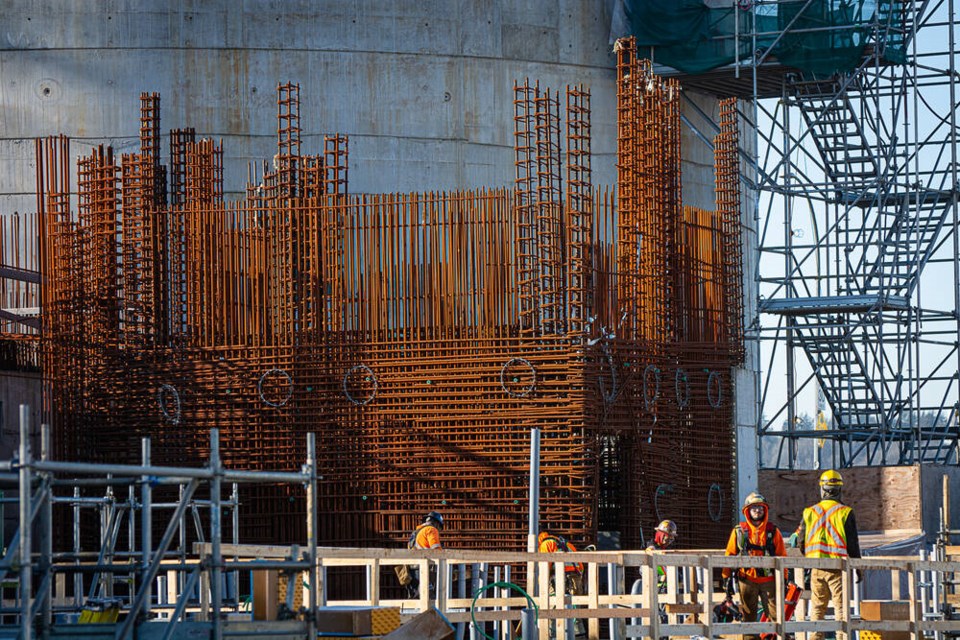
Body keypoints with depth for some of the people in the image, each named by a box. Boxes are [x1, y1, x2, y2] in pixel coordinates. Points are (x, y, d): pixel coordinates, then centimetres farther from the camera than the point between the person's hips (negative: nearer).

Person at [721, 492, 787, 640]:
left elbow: (782, 556, 8)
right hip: (747, 581, 0)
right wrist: (727, 578, 4)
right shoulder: (739, 531, 6)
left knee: (775, 614, -5)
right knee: (748, 617, 4)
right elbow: (730, 555, 8)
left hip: (769, 580, 0)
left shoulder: (773, 531, 7)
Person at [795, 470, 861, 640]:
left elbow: (800, 540, 10)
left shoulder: (810, 512, 3)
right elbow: (853, 543, -4)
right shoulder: (845, 512, -6)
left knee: (817, 606, 12)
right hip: (838, 567, -3)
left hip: (816, 568, 3)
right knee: (840, 606, 0)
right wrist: (858, 567, 5)